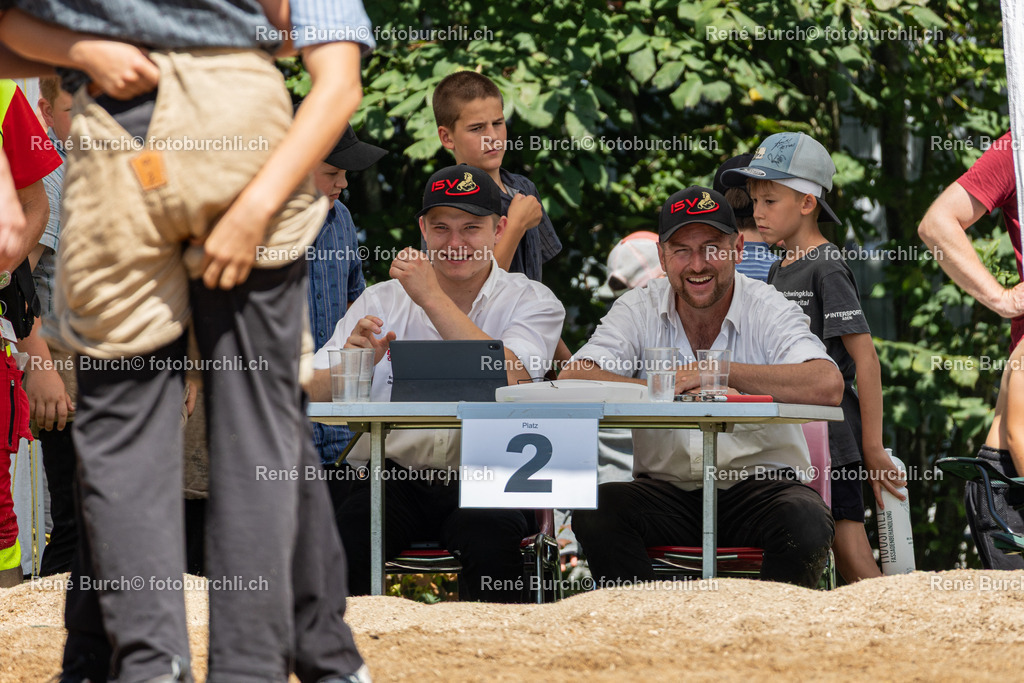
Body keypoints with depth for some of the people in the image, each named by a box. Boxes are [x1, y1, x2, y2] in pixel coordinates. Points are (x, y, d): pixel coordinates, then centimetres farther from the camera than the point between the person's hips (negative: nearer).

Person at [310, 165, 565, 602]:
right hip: (393, 476, 2)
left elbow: (507, 380, -16)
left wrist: (431, 297, -13)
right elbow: (311, 395, 5)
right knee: (345, 537, -29)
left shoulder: (531, 302, 6)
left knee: (490, 536, -34)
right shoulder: (381, 300, 13)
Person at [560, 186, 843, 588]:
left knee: (805, 523, -33)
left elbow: (827, 387, -23)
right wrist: (670, 389, -24)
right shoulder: (639, 310, 3)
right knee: (595, 512, -26)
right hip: (667, 491, 2)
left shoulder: (770, 311, -4)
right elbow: (572, 380, -13)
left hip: (760, 486, -2)